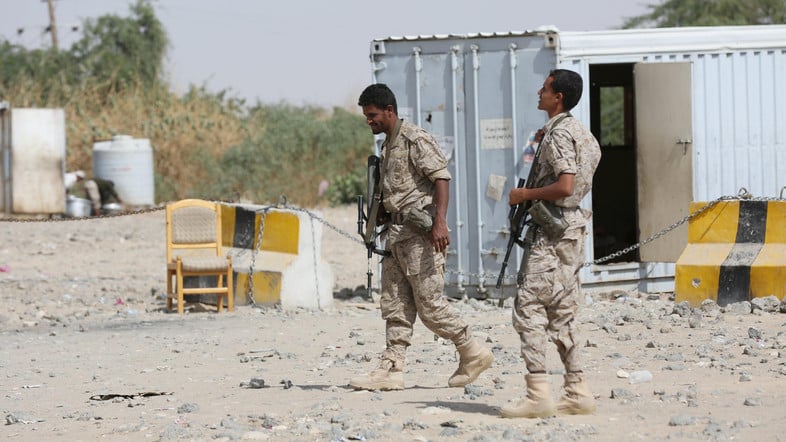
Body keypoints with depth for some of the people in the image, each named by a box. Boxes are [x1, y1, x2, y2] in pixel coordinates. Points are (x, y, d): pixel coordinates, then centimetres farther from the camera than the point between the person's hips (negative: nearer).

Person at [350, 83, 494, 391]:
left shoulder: (416, 140, -10)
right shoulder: (388, 146, 18)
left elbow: (441, 177, -19)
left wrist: (440, 222, -28)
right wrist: (384, 229, 23)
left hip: (421, 232, -10)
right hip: (397, 233, 10)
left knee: (429, 304, -7)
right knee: (394, 305, 4)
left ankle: (473, 354, 7)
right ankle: (391, 370, 3)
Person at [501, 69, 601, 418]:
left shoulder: (559, 134, -14)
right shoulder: (581, 133, 16)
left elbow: (564, 186, -25)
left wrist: (525, 194, -12)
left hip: (552, 231, -10)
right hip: (572, 229, 10)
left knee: (529, 307, -11)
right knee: (562, 312, 12)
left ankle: (538, 395, -17)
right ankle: (577, 392, 11)